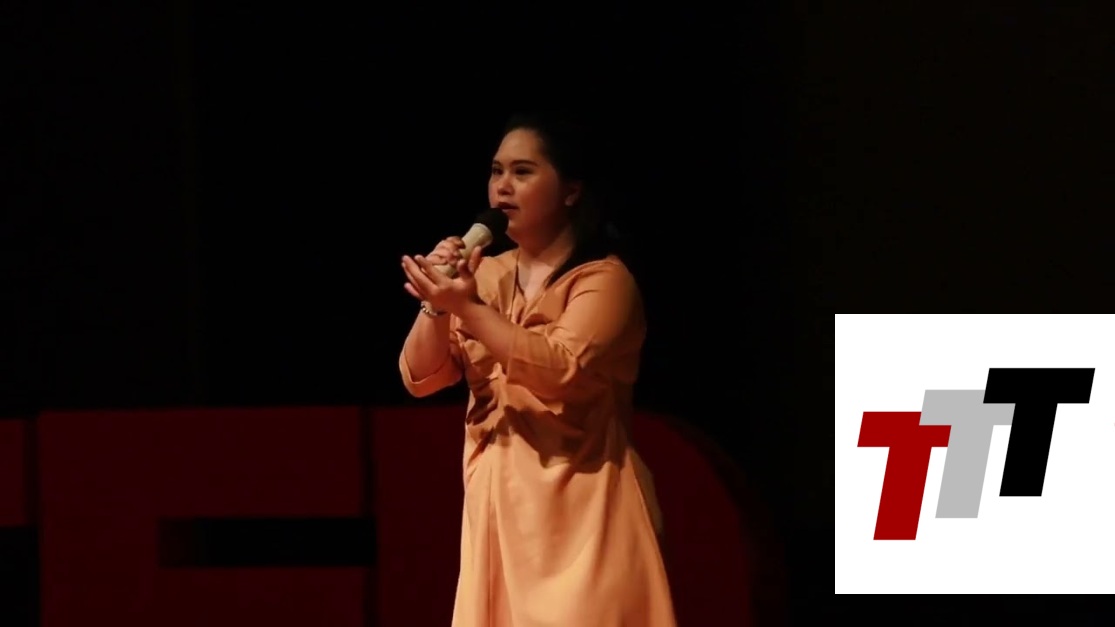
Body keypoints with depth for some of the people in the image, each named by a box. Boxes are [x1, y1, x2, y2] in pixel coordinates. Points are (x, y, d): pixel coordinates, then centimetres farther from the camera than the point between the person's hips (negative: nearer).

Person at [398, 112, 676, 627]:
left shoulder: (603, 278, -7)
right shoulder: (487, 276, 13)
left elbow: (562, 371, -23)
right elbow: (420, 378, 9)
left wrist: (468, 309, -20)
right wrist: (437, 303, -8)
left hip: (578, 502, -6)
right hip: (501, 505, 6)